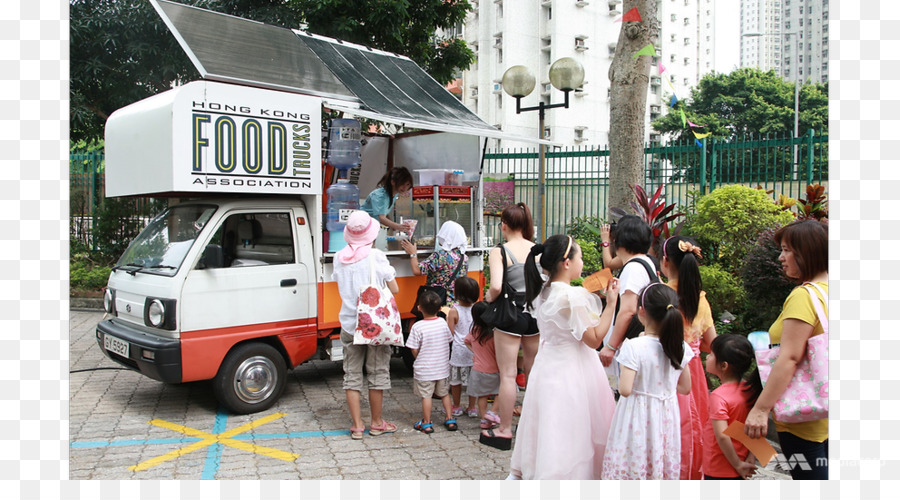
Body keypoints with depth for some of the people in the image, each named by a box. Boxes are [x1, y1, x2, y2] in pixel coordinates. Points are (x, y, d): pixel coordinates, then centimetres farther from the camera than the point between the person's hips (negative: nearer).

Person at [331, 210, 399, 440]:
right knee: (377, 373, 9)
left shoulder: (339, 257, 0)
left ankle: (357, 425, 13)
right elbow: (394, 289, -7)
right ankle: (377, 423, 19)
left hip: (349, 324, 3)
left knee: (352, 375, 10)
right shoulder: (376, 256, -11)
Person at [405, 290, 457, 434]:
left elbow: (414, 350, -15)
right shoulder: (443, 322, -4)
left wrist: (418, 359, 6)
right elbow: (449, 341, 7)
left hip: (424, 369, -5)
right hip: (442, 367, 5)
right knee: (444, 393, 19)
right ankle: (450, 419, 24)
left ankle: (427, 423, 13)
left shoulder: (417, 327, -18)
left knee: (426, 395, 5)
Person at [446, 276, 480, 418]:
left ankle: (456, 407, 23)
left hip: (458, 351, -4)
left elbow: (450, 334, -12)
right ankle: (472, 408, 20)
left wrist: (447, 320, 2)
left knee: (455, 380, 11)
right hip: (473, 350, 4)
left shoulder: (454, 311, -13)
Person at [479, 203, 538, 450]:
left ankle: (504, 431, 14)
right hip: (536, 312, 5)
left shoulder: (499, 251, -11)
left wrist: (488, 298, -4)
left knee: (508, 374, 4)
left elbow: (496, 286, -24)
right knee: (534, 371, 18)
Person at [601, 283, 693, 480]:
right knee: (664, 466, 16)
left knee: (632, 466, 6)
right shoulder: (681, 348, -5)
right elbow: (685, 388, 5)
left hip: (638, 415, -5)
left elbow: (625, 390, -21)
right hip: (666, 414, 5)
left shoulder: (633, 348, -21)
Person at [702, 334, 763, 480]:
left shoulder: (718, 396, -23)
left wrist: (738, 464, -17)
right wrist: (751, 456, 2)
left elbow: (722, 436, -28)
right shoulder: (750, 390, 0)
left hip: (718, 473, -8)